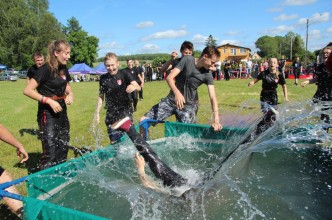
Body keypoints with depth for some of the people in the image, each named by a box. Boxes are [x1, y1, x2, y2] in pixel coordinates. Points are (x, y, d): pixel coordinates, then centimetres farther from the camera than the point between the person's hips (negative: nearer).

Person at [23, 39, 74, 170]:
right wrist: (49, 101, -23)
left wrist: (70, 94, -1)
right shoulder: (45, 69, -15)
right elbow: (27, 90, -18)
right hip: (48, 114, -8)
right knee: (50, 154, -10)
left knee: (63, 150, 12)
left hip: (61, 112, 8)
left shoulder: (64, 69, 7)